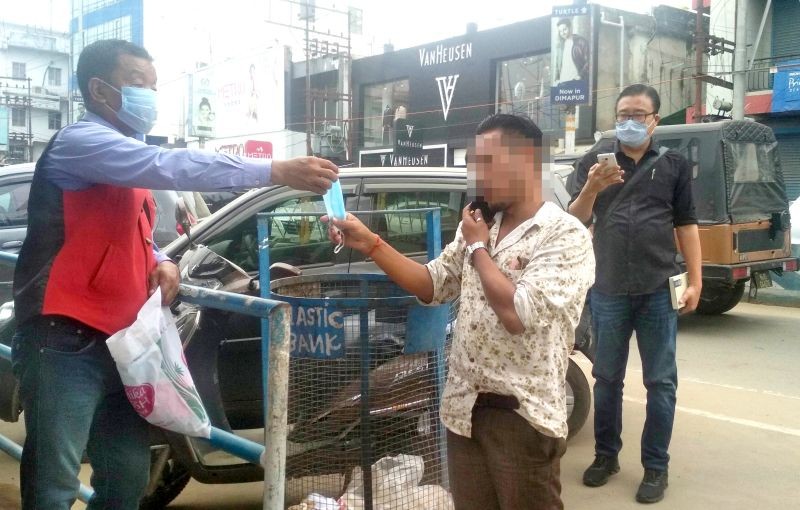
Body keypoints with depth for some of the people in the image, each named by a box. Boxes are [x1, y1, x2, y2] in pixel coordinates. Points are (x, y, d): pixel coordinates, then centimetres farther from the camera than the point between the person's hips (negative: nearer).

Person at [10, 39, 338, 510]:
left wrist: (161, 262, 4)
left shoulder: (130, 165, 19)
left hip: (118, 343, 9)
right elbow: (173, 166, -26)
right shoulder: (81, 142, -10)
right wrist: (276, 171, -31)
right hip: (65, 341, -9)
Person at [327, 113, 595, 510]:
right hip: (464, 409, 6)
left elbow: (518, 314, -24)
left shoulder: (566, 236, -13)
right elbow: (432, 286, 12)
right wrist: (370, 244, 1)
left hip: (522, 417, -6)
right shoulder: (478, 226, 9)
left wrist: (478, 248, -10)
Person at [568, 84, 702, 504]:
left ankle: (656, 467, 16)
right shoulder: (592, 163, 5)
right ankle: (606, 455, 26)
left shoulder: (674, 165, 6)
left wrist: (695, 281, 0)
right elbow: (575, 222, -2)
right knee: (607, 378, 12)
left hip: (659, 291, 0)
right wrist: (591, 190, -22)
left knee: (660, 382, 5)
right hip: (607, 291, 1)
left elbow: (686, 225, 7)